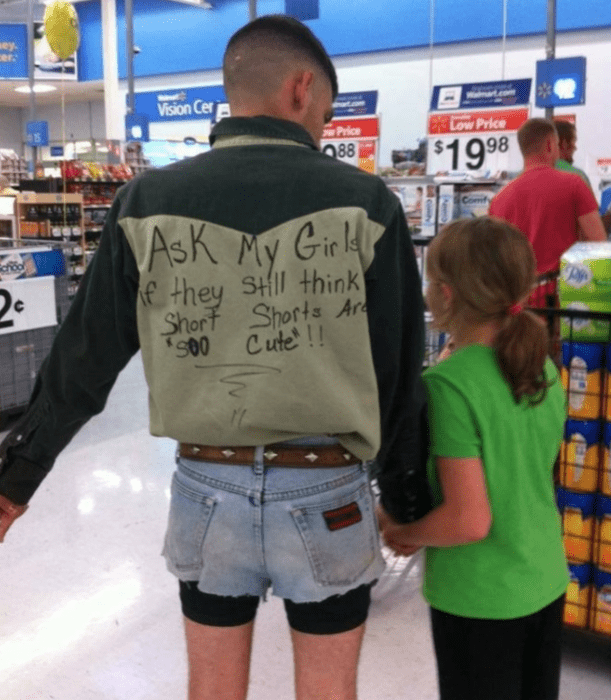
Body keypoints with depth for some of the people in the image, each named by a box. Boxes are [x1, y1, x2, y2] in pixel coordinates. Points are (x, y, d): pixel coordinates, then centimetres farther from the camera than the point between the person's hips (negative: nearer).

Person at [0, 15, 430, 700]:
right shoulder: (364, 203, -9)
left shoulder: (149, 202, -5)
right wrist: (407, 501, 9)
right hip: (326, 493, -1)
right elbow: (397, 376, -5)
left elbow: (83, 359, 1)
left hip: (207, 487, 2)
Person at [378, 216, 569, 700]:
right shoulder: (544, 370, -2)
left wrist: (400, 531, -7)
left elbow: (468, 520, -25)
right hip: (546, 583, 7)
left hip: (478, 600, -6)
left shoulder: (449, 384, -24)